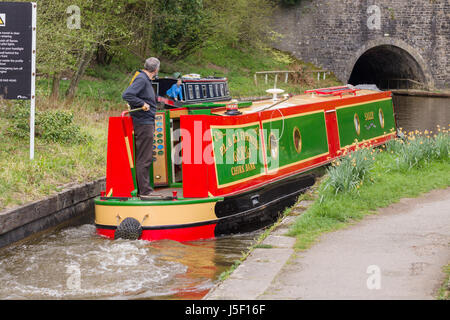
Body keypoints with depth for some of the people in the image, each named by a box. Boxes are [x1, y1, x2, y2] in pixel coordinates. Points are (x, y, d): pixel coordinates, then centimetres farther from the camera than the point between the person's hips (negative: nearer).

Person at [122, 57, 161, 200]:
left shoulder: (146, 80, 16)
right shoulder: (141, 80, -14)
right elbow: (126, 95, -24)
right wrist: (142, 104, -21)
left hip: (147, 123, 10)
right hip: (143, 123, -10)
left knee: (145, 158, 13)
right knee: (144, 158, -8)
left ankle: (144, 189, 19)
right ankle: (145, 191, -7)